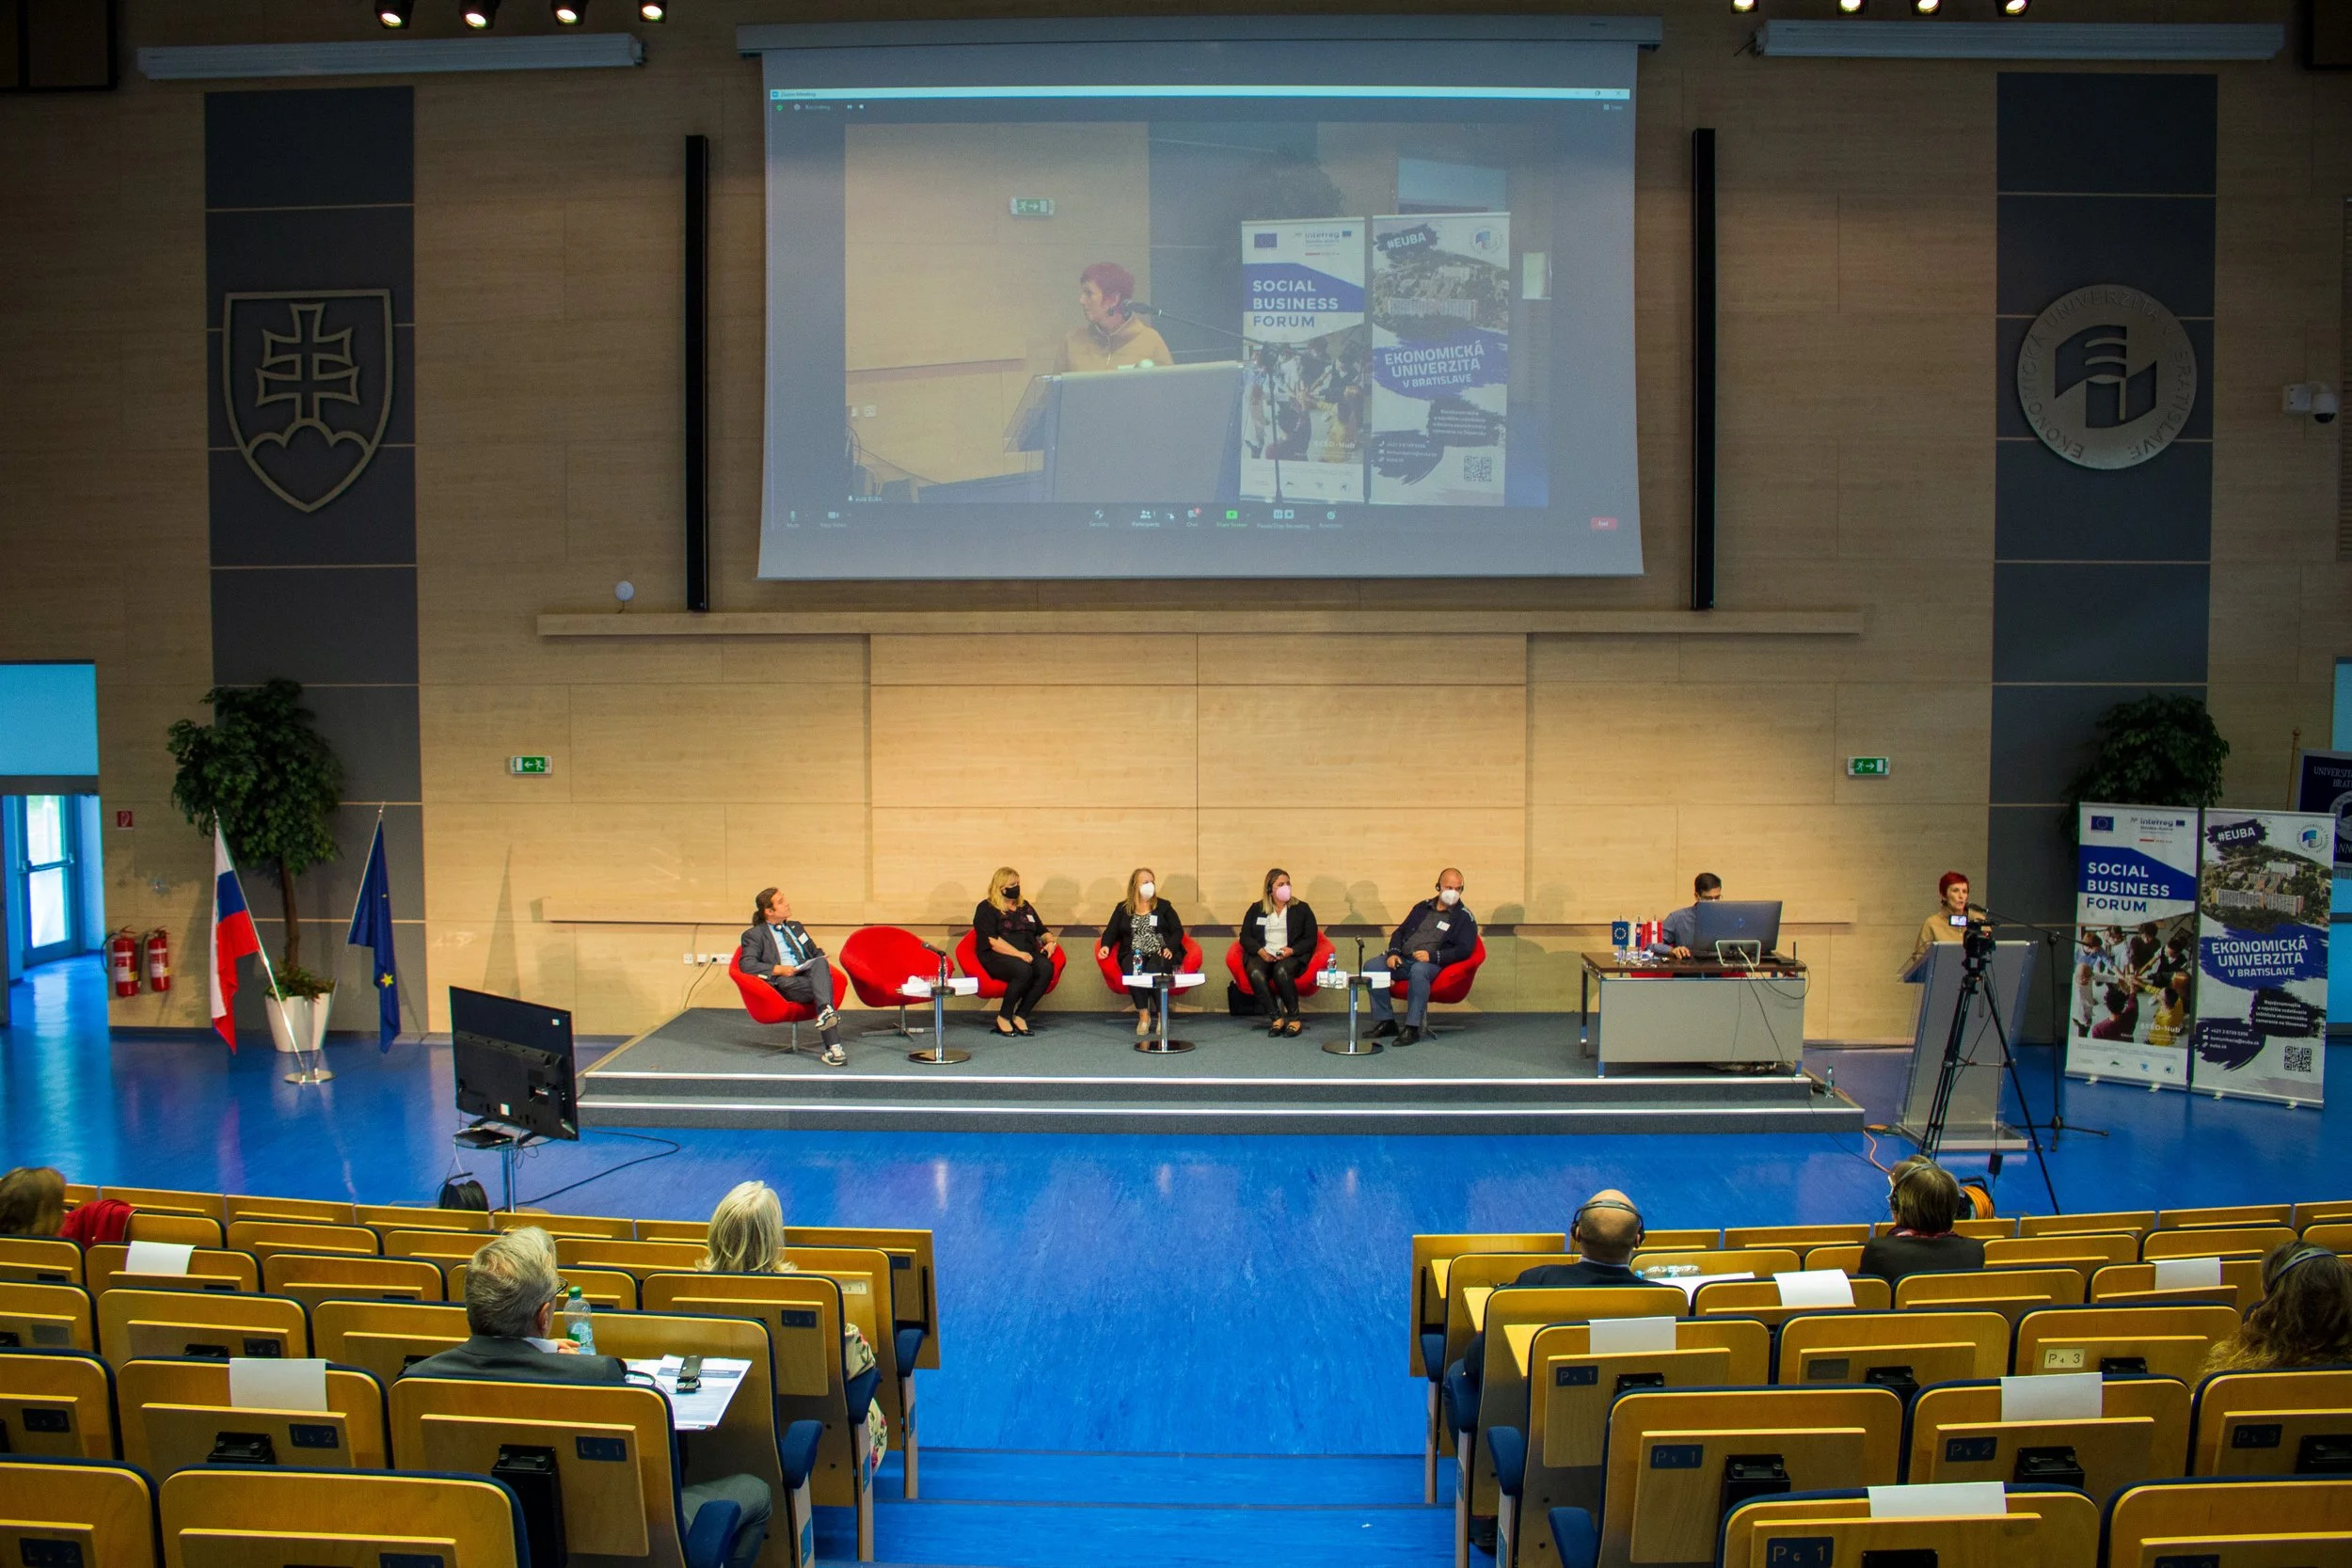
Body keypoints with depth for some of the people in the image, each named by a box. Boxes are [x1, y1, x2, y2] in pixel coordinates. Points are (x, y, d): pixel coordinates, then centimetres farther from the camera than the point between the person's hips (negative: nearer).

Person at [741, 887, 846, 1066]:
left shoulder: (796, 927, 31)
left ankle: (825, 1012, -54)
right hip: (784, 983, -4)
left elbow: (816, 953, 33)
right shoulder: (754, 935, 11)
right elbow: (747, 965, -3)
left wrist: (820, 962, 7)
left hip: (810, 975, 4)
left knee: (821, 962, -33)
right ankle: (833, 1046, -49)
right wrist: (778, 970, -16)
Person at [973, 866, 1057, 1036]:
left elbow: (1042, 931, 32)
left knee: (1046, 968, -29)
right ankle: (1003, 1018, -21)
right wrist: (1018, 954, -19)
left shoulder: (1025, 907, 25)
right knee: (1024, 970, -37)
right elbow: (992, 941, -9)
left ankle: (1020, 1016, -23)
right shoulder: (986, 909, 4)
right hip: (997, 957, -6)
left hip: (1028, 954, 6)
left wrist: (1050, 942, 7)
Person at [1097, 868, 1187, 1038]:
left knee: (1154, 970, -36)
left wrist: (1170, 948, -10)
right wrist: (1105, 946, -10)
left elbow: (1178, 931, 10)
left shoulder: (1164, 906, 15)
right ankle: (1143, 1015, -29)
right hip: (1134, 954, 1)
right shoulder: (1123, 908, 16)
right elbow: (1111, 931, 12)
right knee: (1133, 971, -36)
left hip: (1160, 954, -1)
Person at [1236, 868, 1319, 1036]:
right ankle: (1276, 1018, -30)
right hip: (1263, 955, 2)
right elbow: (1245, 936, 11)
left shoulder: (1301, 908, 13)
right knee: (1255, 973, -34)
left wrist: (1292, 950, -12)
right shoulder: (1256, 909, 16)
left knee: (1282, 971, -37)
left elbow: (1311, 939, 7)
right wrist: (1260, 950, -10)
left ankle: (1294, 1018, -25)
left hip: (1291, 955, -2)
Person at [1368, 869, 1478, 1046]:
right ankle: (1385, 1021, -14)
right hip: (1403, 959, 5)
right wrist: (1393, 953, 1)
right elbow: (1400, 932, 23)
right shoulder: (1423, 907, 20)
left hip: (1433, 964, -5)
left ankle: (1413, 1027, -37)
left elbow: (1464, 950, -6)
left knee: (1418, 970, -40)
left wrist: (1432, 956, -18)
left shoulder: (1464, 918, 6)